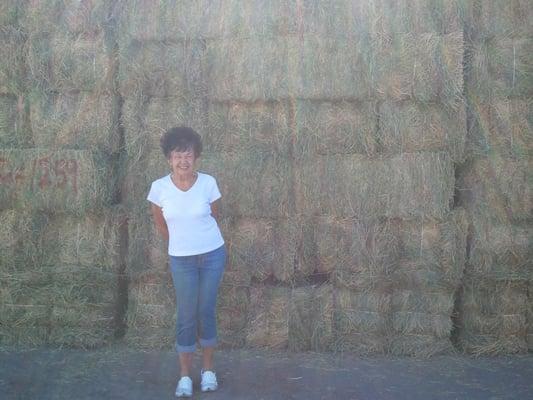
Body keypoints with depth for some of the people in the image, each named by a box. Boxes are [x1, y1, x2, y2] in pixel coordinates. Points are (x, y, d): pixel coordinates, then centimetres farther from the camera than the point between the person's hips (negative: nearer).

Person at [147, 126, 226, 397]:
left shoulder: (208, 183, -13)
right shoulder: (159, 187, -13)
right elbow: (159, 223, 5)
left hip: (213, 255, 0)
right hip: (181, 259, 0)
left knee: (207, 312, 8)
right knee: (186, 316, 4)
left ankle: (208, 369, 24)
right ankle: (185, 376, 17)